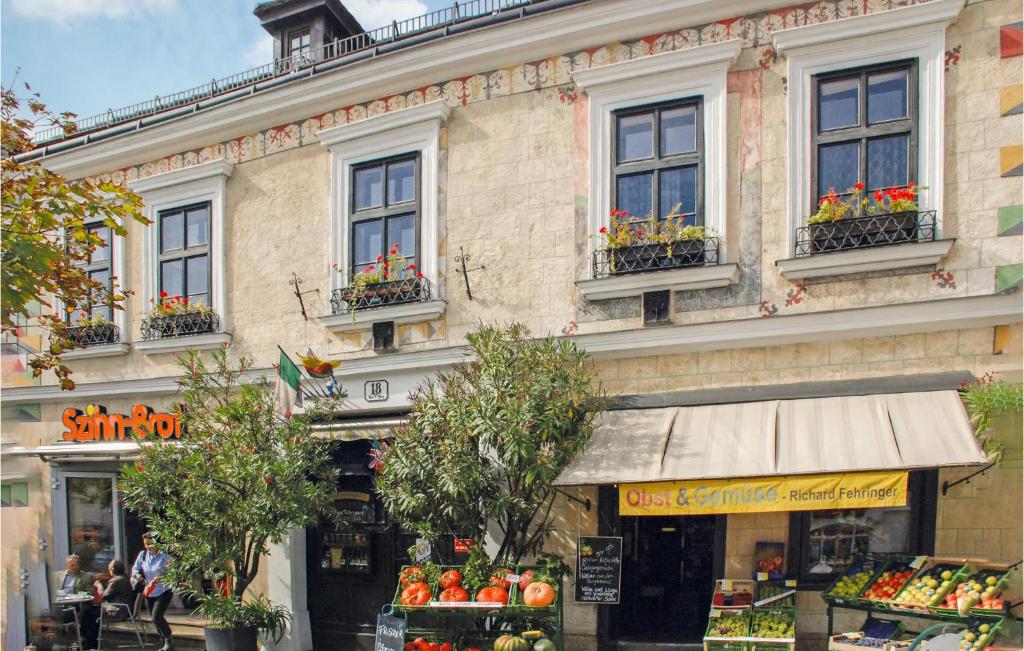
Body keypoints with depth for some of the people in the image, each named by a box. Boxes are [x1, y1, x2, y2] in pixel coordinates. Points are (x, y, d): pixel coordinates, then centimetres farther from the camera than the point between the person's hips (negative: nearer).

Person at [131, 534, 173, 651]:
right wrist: (137, 575, -13)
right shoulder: (143, 555, -1)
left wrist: (161, 578, -33)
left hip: (163, 592, -6)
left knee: (156, 617, -18)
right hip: (149, 592, 6)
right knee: (156, 619, 14)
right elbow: (135, 568, 9)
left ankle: (168, 640, -1)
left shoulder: (164, 556, -16)